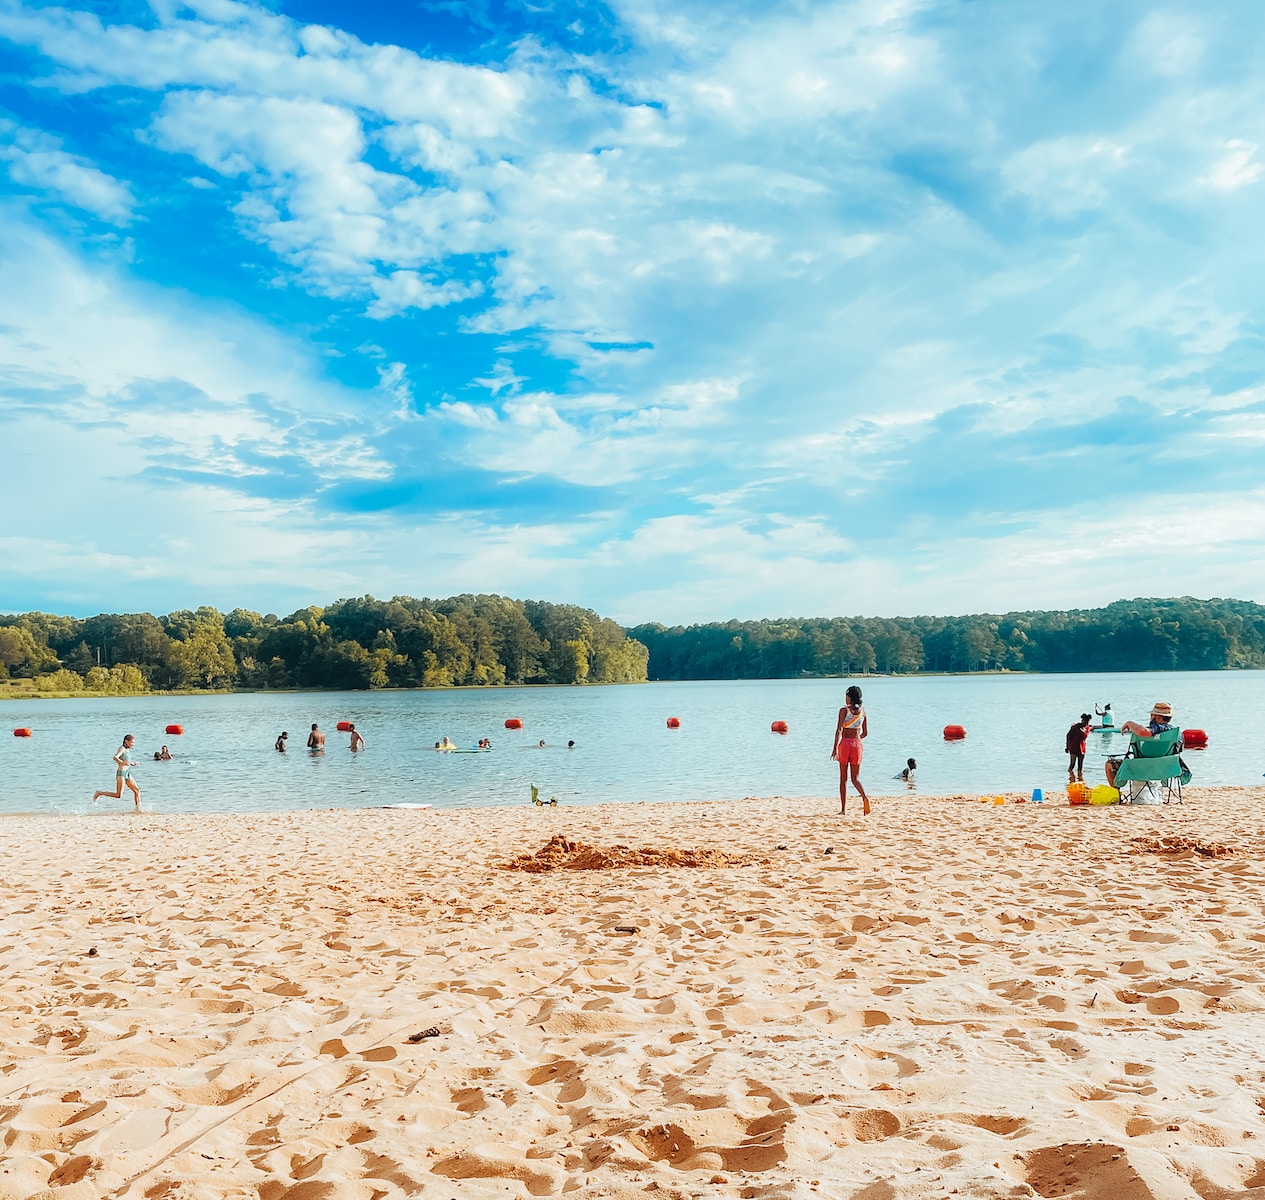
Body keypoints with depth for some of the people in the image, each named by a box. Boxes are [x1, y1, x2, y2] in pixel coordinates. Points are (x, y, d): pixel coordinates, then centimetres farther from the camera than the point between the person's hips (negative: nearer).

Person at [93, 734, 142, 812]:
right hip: (121, 773, -9)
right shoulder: (122, 748, -12)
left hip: (128, 773, 9)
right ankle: (99, 793, 6)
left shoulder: (128, 750, 12)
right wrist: (123, 763, -47)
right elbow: (115, 757, -30)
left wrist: (133, 763, 13)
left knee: (137, 790, 5)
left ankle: (138, 808, 10)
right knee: (119, 796, -8)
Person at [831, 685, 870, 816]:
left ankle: (843, 808, 7)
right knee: (855, 778, 8)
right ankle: (864, 797, -21)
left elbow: (839, 730, -16)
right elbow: (865, 733, 11)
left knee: (843, 778, 6)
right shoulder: (862, 711, 6)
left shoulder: (844, 710, -8)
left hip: (845, 743, -3)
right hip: (857, 744, 3)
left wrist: (835, 747, -19)